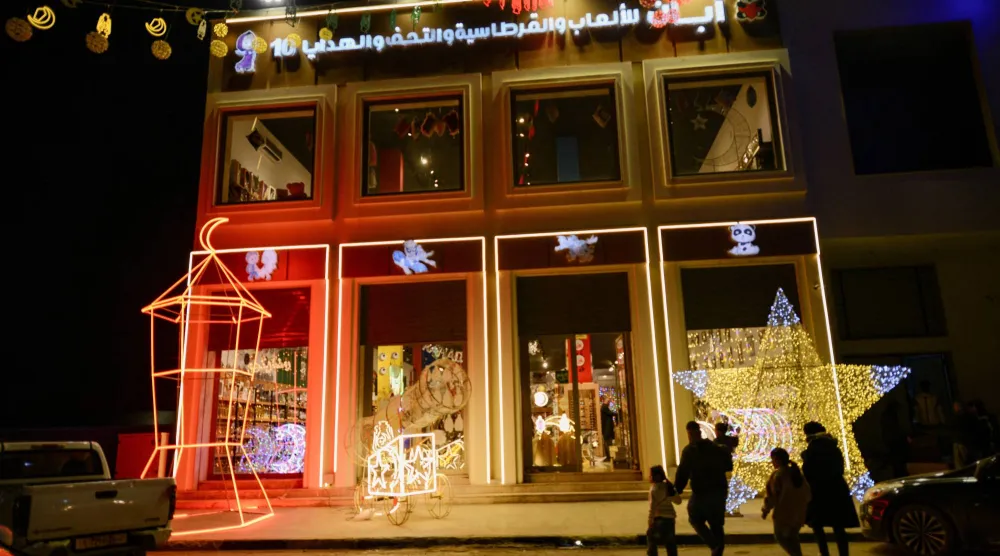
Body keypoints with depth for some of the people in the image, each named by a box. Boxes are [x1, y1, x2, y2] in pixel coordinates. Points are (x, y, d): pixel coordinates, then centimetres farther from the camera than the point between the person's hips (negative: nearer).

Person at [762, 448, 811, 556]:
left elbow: (772, 495, -16)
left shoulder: (777, 474, -14)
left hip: (784, 513, -7)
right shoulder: (796, 472, 9)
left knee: (780, 537, 7)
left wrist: (765, 510, -4)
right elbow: (807, 493, 15)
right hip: (798, 513, 7)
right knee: (792, 538, 20)